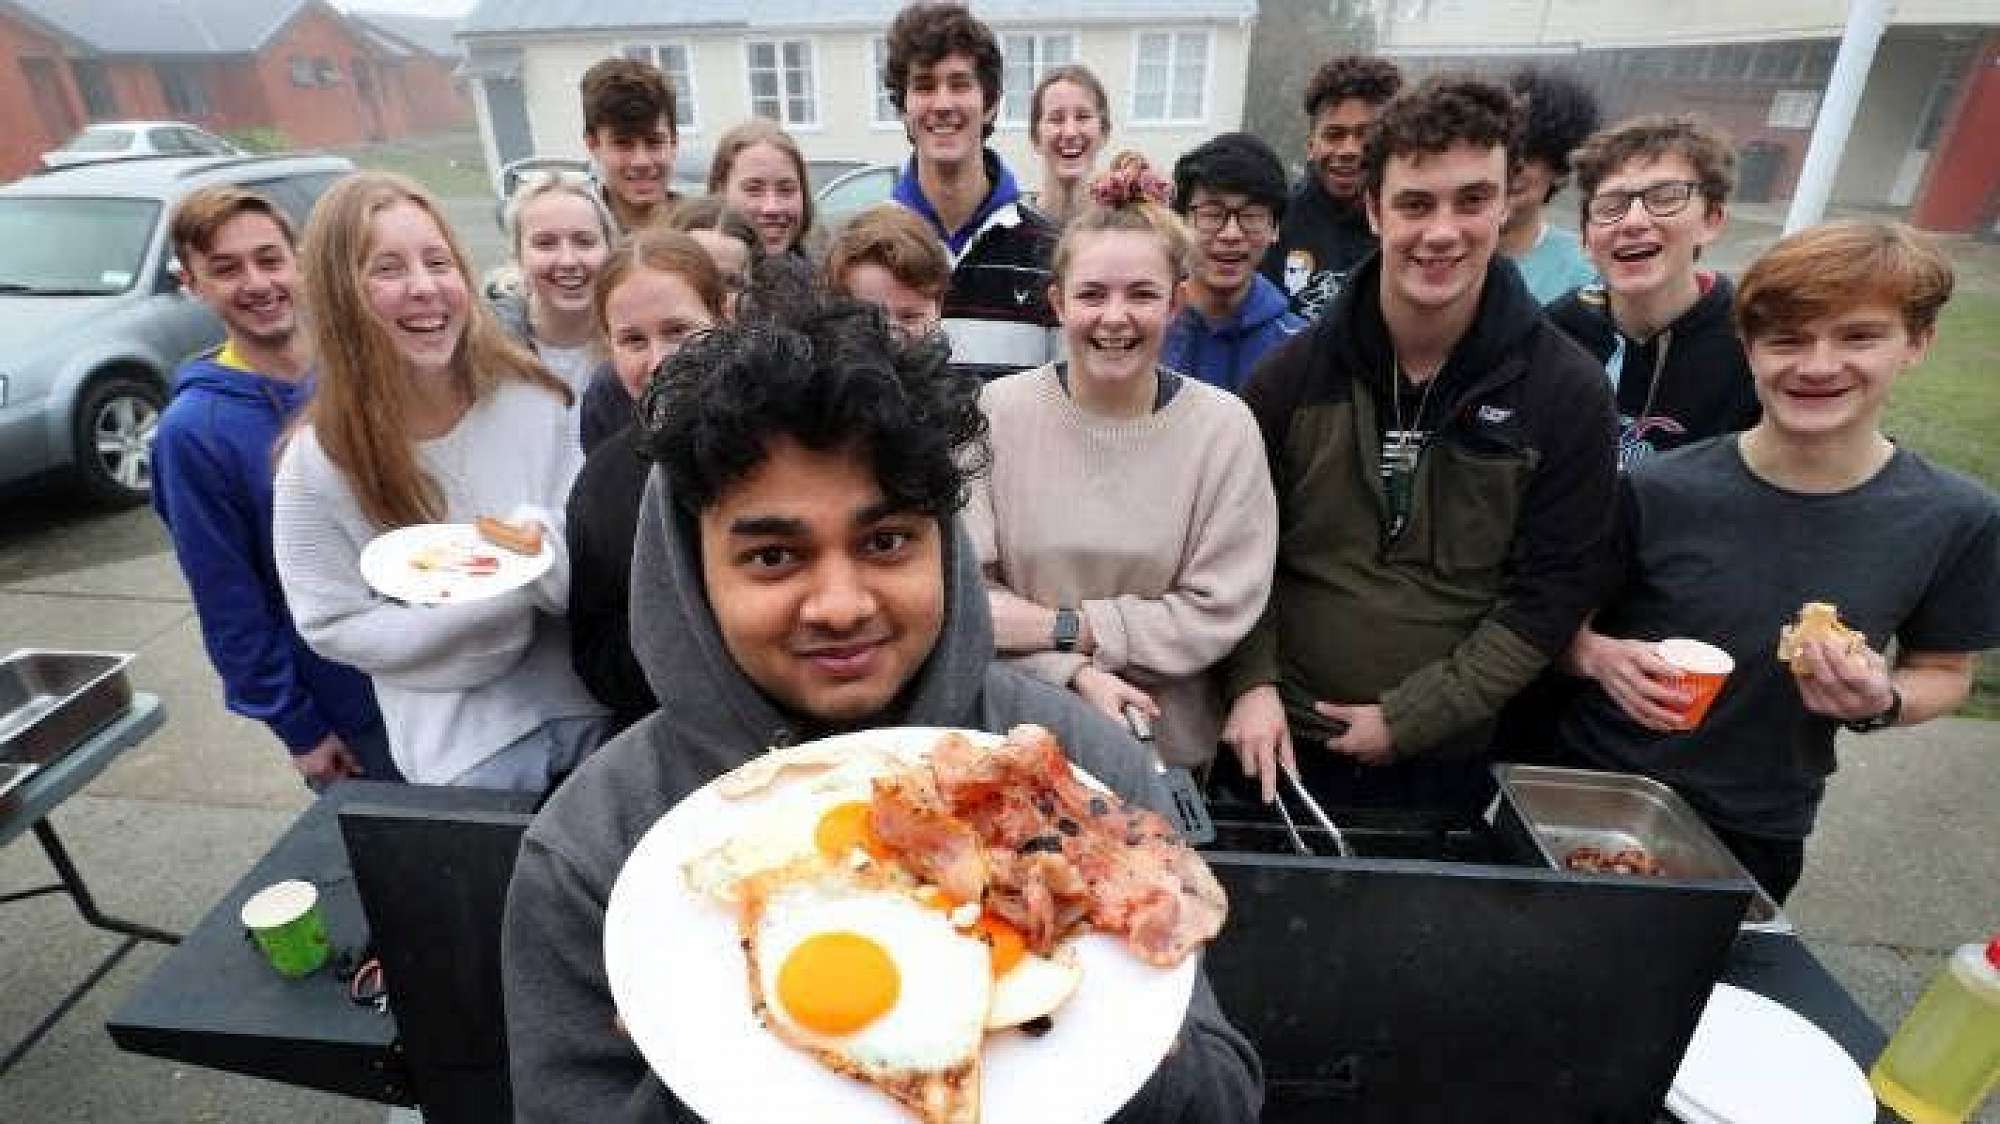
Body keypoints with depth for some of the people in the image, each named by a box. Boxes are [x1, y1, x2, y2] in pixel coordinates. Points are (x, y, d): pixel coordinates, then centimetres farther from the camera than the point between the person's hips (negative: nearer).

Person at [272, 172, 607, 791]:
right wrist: (493, 603, -23)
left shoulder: (533, 398, -9)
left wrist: (541, 540, -25)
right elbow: (331, 626, -9)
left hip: (588, 705, 3)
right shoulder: (318, 463, -13)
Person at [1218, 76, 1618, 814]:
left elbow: (1549, 594, -8)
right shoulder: (1296, 373, -6)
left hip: (1451, 759, 0)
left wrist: (1409, 718, -12)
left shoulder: (1567, 393, -8)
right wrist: (1253, 681, -11)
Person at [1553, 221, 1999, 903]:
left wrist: (1882, 702, -17)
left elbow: (1943, 672, 3)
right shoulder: (1655, 491, -16)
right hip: (1587, 794, -1)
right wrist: (1599, 655, -27)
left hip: (1757, 833, 1)